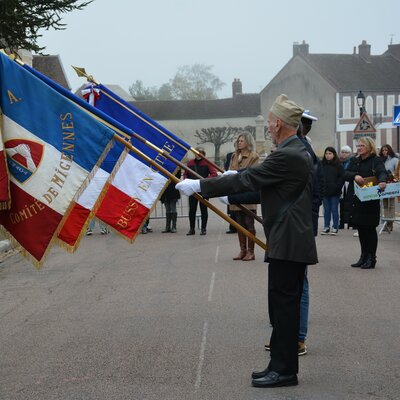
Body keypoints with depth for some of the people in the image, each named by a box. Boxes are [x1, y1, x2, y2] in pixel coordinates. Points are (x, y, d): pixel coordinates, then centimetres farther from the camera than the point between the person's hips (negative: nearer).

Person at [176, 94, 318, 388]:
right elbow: (259, 183, 25)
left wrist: (199, 186, -12)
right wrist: (229, 192, 31)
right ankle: (282, 366, 21)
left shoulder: (287, 155, -18)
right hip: (295, 242, 10)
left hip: (288, 243, -10)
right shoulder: (298, 152, 14)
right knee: (285, 306, 14)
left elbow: (246, 179, -18)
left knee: (283, 306, -3)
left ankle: (284, 370, 5)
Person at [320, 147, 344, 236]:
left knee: (334, 210, 2)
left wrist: (337, 187, -10)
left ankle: (335, 227, 9)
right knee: (326, 210, 9)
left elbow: (342, 177, -3)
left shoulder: (338, 165, -2)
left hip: (335, 192, -3)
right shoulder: (322, 165, 6)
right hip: (324, 191, 3)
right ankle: (326, 227, 14)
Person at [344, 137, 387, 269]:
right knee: (361, 229, 11)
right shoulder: (354, 161, 14)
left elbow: (382, 172, -22)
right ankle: (364, 257, 22)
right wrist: (355, 176, -21)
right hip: (355, 200, 5)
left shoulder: (376, 161, -3)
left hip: (370, 202, -5)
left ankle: (371, 258, 10)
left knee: (370, 229, 1)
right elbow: (346, 174, 1)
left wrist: (382, 181, -45)